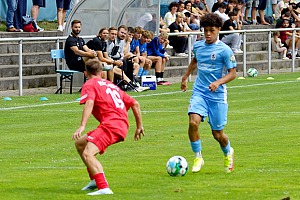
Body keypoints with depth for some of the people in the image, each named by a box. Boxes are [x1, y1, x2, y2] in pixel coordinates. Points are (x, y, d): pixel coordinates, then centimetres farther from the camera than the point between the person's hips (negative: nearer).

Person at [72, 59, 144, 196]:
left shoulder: (90, 84, 6)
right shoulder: (111, 85, 29)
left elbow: (89, 103, -15)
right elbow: (135, 104, 28)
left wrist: (82, 126, -25)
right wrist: (139, 126, 35)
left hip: (110, 124, -8)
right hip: (122, 126, 8)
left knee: (87, 154, -22)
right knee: (79, 143, 24)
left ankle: (104, 188, -39)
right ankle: (95, 180, 27)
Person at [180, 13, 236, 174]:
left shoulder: (224, 50, -10)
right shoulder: (198, 46, 5)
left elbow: (232, 73, -9)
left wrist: (218, 82, -25)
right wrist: (185, 77, 32)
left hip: (217, 95, -3)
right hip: (199, 92, 3)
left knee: (217, 133, 4)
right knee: (193, 122, -22)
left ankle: (228, 153, 38)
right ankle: (198, 158, -4)